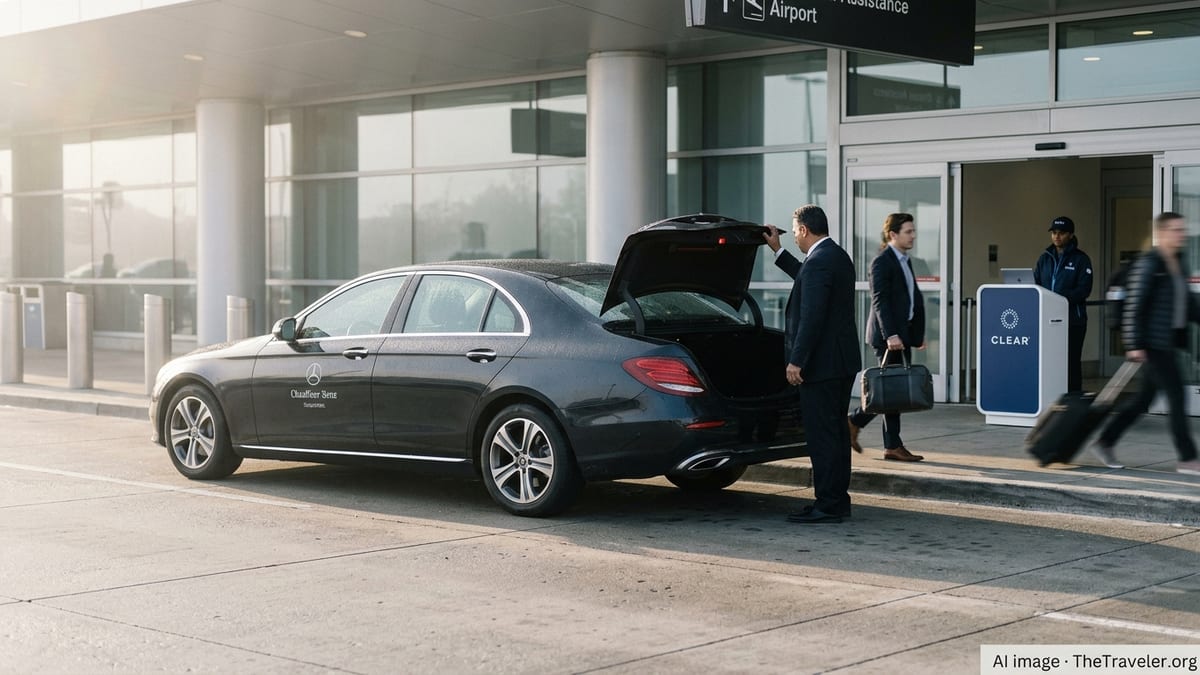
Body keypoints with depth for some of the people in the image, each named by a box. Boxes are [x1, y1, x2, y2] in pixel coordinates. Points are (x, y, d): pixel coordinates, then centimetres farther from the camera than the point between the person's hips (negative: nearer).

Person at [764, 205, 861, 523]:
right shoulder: (837, 257, 14)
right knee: (836, 431, 14)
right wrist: (777, 251, 38)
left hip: (821, 364, -10)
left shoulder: (818, 262, -18)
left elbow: (812, 317, -23)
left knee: (822, 435, -6)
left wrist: (796, 361, -21)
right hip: (843, 361, 10)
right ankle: (838, 500, 21)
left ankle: (827, 506, -3)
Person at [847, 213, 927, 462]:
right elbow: (880, 301, -19)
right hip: (888, 334, -9)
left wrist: (917, 334, 19)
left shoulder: (904, 261, 18)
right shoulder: (882, 262, -11)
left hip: (902, 333, 9)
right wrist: (890, 335, -27)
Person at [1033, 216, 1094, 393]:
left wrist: (1062, 298, -22)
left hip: (1073, 320, -4)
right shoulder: (1044, 258, 15)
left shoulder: (1080, 259, 1)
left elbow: (1084, 289, -9)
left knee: (1071, 363, -3)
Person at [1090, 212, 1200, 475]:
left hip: (1169, 342, 9)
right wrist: (1133, 345, -20)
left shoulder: (1179, 263, 13)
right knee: (1176, 395, -6)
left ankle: (1104, 442, 23)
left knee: (1144, 398, 12)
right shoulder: (1148, 264, -13)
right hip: (1153, 343, -9)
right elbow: (1133, 305, -17)